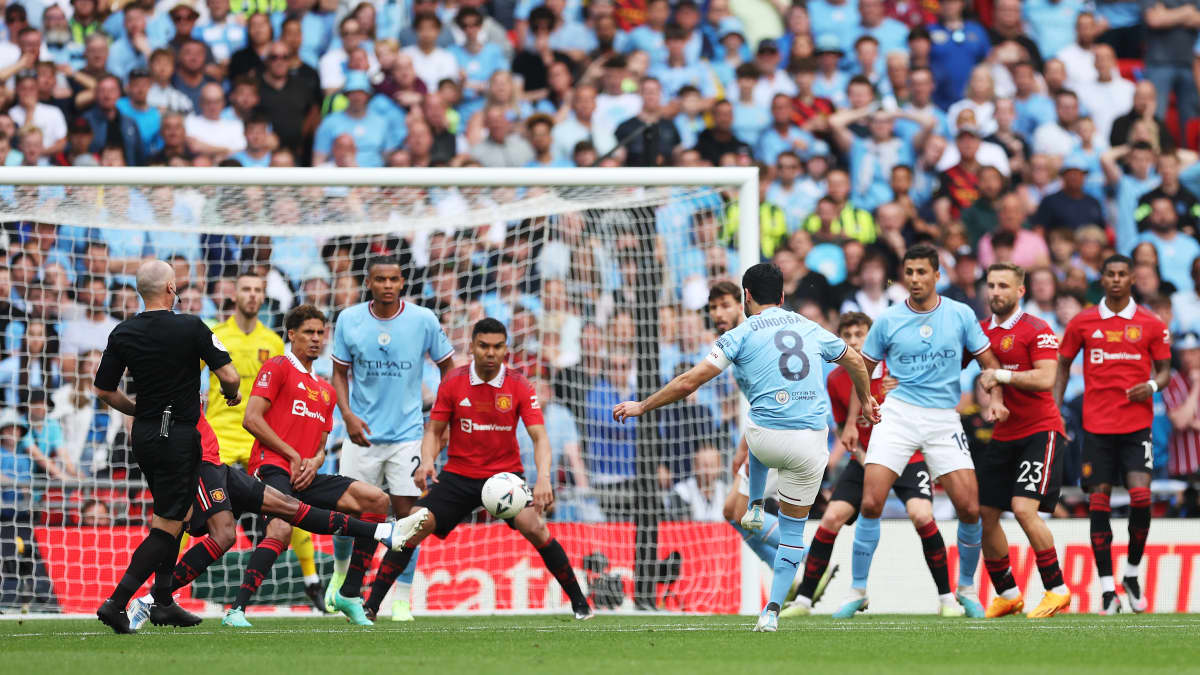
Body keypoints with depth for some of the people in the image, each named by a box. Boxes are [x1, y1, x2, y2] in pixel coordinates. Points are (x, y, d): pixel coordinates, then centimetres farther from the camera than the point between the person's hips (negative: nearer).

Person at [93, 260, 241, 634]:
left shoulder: (123, 333, 0)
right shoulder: (190, 327, -14)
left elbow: (104, 391, 6)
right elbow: (229, 376, -14)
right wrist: (232, 393, 10)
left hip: (144, 435, 6)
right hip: (179, 435, -6)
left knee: (173, 517, 22)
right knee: (167, 527, -4)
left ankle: (163, 602, 21)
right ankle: (116, 602, -15)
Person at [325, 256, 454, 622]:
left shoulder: (423, 320, -5)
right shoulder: (348, 320, -2)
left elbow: (447, 368, 7)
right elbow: (340, 372, 7)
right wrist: (347, 414, -8)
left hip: (407, 432, -1)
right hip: (363, 433, 1)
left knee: (406, 512, -6)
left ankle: (402, 600, 2)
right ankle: (341, 572, 32)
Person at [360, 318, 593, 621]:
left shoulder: (519, 386, -8)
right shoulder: (453, 383, -4)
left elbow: (540, 438, -13)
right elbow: (434, 431, 3)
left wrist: (543, 477, -31)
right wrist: (426, 461, -19)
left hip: (505, 473, -1)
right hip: (458, 475, 1)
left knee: (532, 525, -26)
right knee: (415, 525, -17)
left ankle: (579, 602, -11)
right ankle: (371, 605, -9)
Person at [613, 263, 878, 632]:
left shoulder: (743, 335, 0)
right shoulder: (810, 329, 13)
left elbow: (689, 383, -4)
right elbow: (855, 361, 29)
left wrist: (642, 406, 8)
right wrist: (866, 400, 48)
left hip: (767, 440, -2)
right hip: (811, 442, 2)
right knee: (793, 530, 15)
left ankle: (755, 506, 31)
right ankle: (772, 611, 6)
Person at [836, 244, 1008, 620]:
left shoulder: (961, 315, 2)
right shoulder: (888, 321, 2)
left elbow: (989, 362, 11)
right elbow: (863, 370, 13)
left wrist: (995, 401, -6)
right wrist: (852, 420, 8)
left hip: (944, 419, 0)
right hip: (898, 415, 0)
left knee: (970, 508, -8)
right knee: (871, 503, -14)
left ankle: (966, 588, 14)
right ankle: (858, 591, -2)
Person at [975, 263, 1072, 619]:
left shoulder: (1036, 330, -8)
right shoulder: (981, 331, 10)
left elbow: (1045, 379, -19)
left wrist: (1001, 375, -21)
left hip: (1039, 431, -7)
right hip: (1001, 437, 7)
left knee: (1024, 508, -20)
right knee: (984, 515, 2)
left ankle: (1056, 590, -9)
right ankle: (1007, 594, 17)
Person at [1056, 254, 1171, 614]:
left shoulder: (1150, 324, 3)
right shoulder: (1082, 323, 5)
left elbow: (1163, 369, 10)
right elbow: (1063, 366, 13)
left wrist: (1152, 386, -12)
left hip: (1137, 424, -1)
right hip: (1097, 424, 1)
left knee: (1140, 496, -13)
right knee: (1099, 502, -3)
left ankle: (1133, 574, 8)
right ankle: (1108, 589, 1)